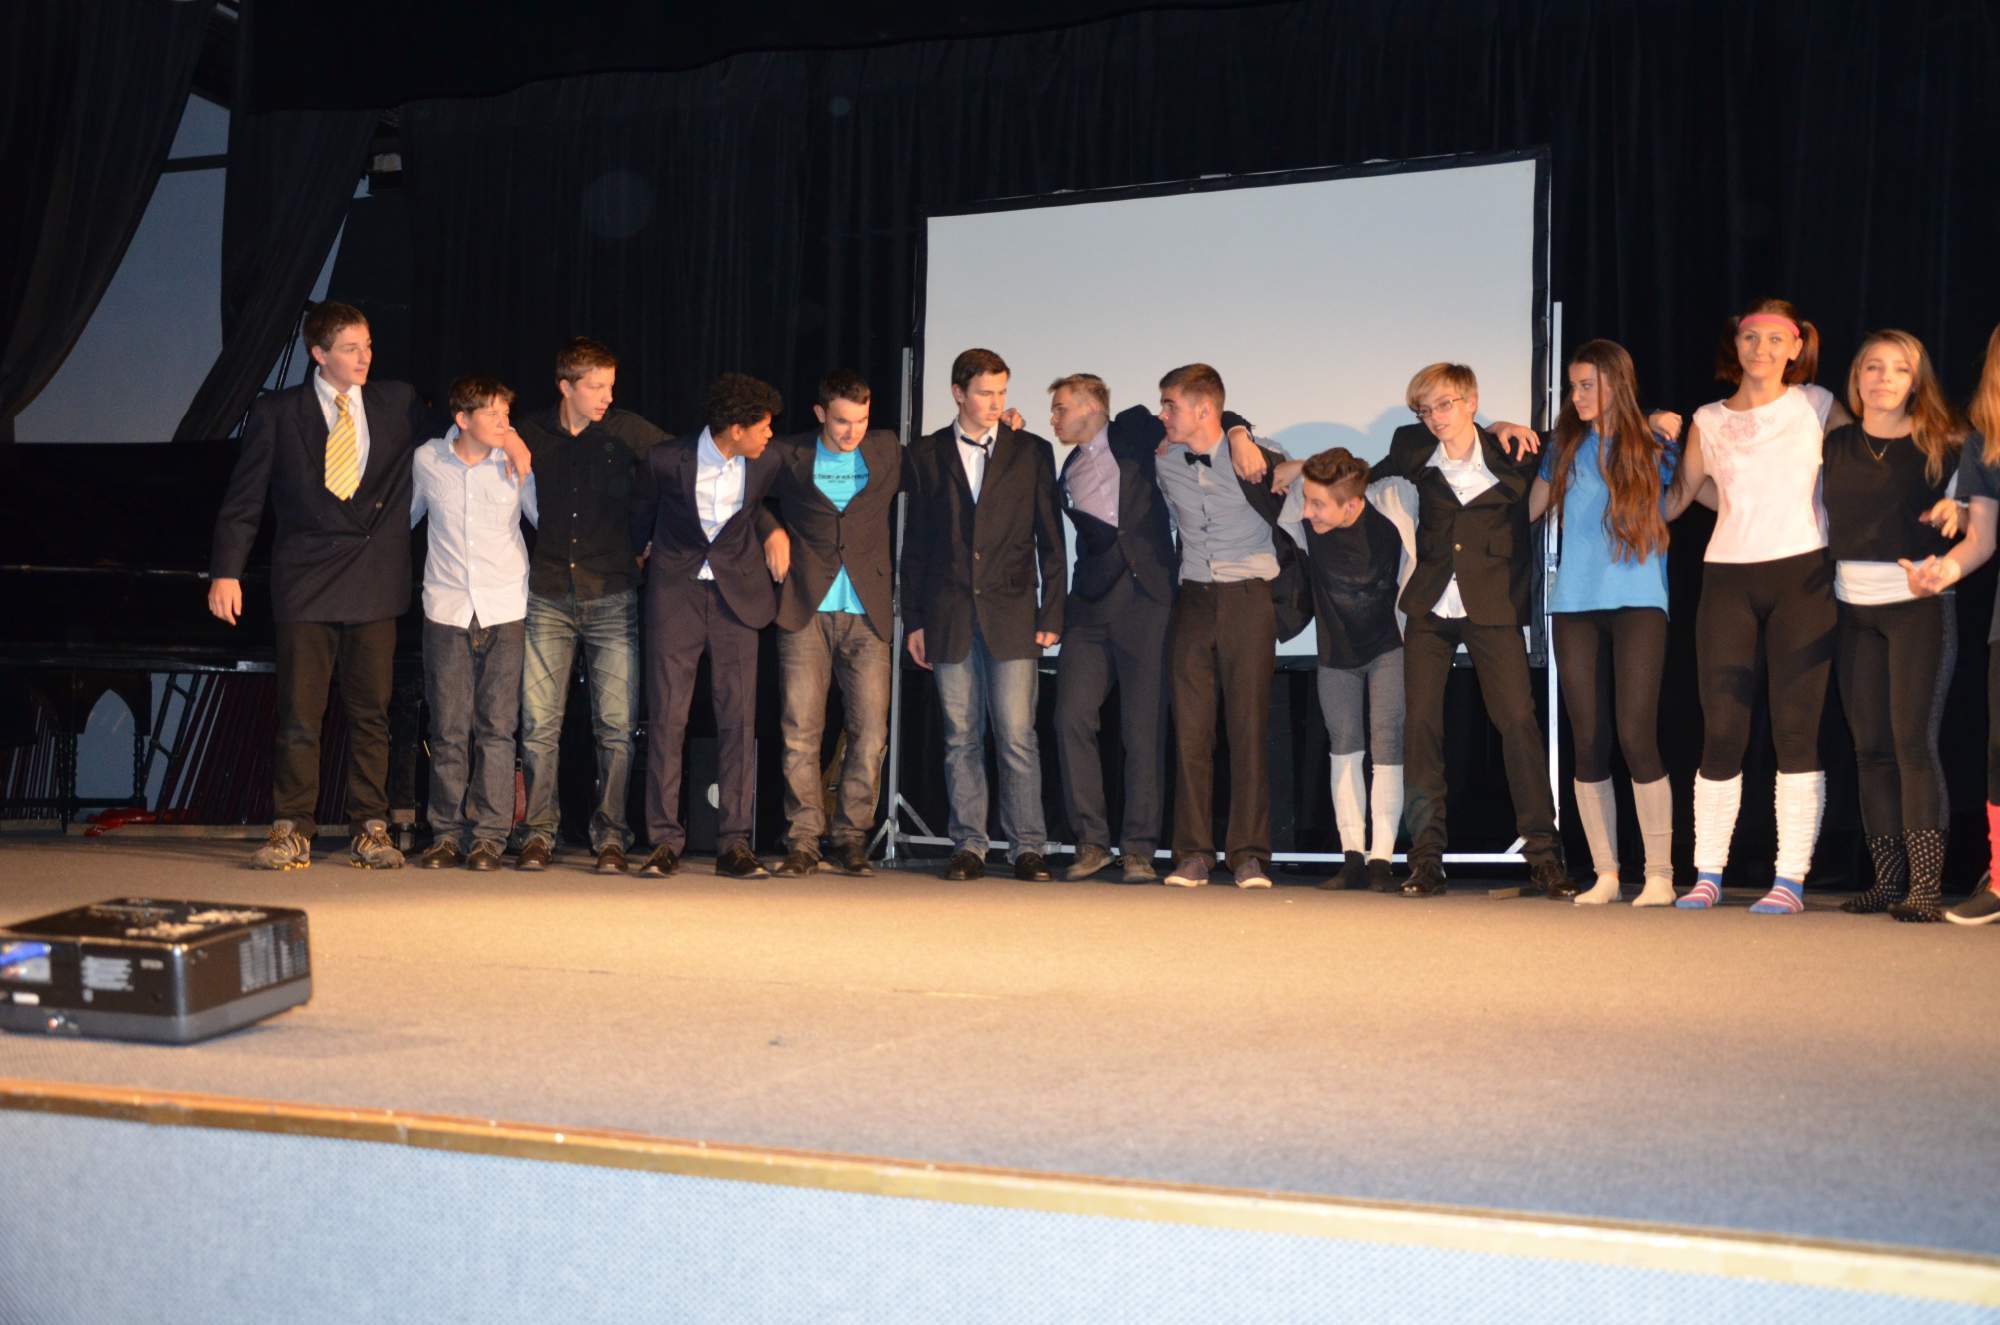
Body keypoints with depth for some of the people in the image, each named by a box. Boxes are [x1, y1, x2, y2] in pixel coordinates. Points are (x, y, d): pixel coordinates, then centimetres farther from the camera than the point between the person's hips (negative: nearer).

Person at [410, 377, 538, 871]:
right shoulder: (427, 459, 4)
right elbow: (403, 518, 20)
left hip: (505, 608, -1)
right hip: (446, 607, 1)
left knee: (497, 726, -3)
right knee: (448, 727, 1)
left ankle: (489, 835, 4)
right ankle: (448, 834, 10)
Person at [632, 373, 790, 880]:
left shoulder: (765, 463, -3)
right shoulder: (666, 459, -11)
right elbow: (641, 514, 9)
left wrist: (773, 530, 4)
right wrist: (642, 555, 20)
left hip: (736, 595, 2)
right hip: (675, 595, -2)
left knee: (738, 719, -2)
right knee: (666, 717, -3)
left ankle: (734, 844, 3)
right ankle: (665, 842, 3)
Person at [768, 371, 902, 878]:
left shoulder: (888, 451, 10)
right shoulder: (790, 457, 7)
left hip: (867, 613, 1)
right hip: (805, 611, -1)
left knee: (871, 730, -4)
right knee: (801, 731, -4)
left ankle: (851, 838, 7)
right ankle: (803, 840, 5)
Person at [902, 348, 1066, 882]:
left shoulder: (1031, 451, 7)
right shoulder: (926, 455, 9)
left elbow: (1050, 540, 6)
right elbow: (915, 545, 10)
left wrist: (1051, 615, -1)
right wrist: (913, 620, 5)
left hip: (1011, 613, -1)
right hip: (948, 617, 1)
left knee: (1017, 735, -5)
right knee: (961, 737, 4)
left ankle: (1028, 848, 2)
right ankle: (968, 846, 11)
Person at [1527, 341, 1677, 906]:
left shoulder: (1654, 449, 7)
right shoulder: (1564, 448, 13)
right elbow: (1528, 509, 17)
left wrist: (1675, 435, 7)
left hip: (1638, 604, -3)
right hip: (1574, 605, 3)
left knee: (1636, 735, -12)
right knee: (1587, 741, 1)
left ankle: (1659, 874, -3)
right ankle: (1605, 875, 9)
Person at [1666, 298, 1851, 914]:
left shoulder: (1816, 405, 7)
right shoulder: (1708, 421, 11)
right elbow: (1672, 501, 13)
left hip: (1803, 574, -1)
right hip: (1728, 579, 1)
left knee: (1795, 730, -4)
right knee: (1721, 731, 0)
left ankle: (1790, 880, 1)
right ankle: (1707, 875, 9)